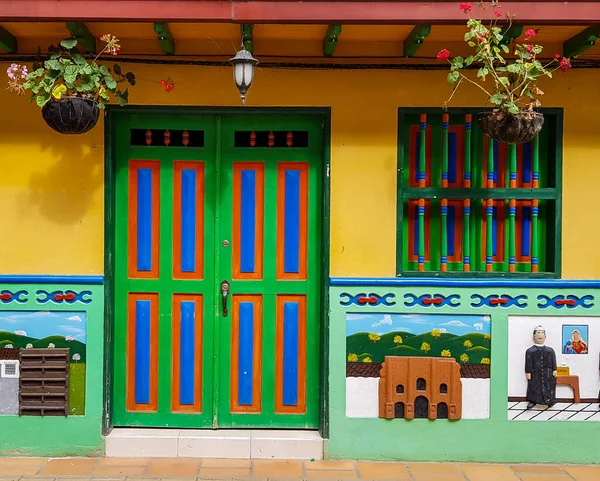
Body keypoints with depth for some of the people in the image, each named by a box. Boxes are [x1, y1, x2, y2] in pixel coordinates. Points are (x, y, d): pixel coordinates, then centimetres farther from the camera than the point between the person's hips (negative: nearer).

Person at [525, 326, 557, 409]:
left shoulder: (550, 350, 11)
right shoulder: (530, 351, 2)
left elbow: (553, 362, 9)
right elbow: (528, 363, -2)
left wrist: (554, 370, 0)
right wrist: (528, 372, -7)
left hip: (548, 374, 2)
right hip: (535, 374, -2)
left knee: (548, 387, 5)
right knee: (534, 387, -3)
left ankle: (549, 401, 15)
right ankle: (532, 401, 3)